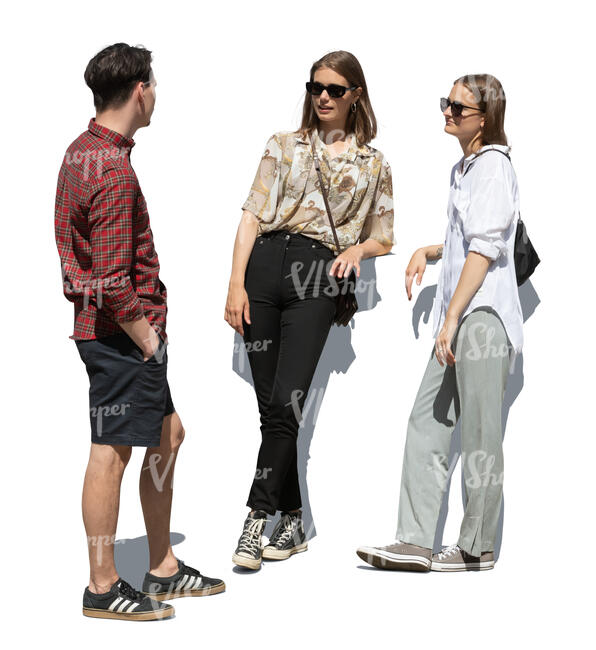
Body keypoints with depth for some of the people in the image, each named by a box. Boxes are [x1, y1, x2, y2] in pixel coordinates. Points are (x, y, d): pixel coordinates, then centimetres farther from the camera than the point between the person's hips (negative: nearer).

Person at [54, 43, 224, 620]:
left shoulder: (82, 151, 11)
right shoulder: (114, 171, -20)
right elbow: (112, 282, -24)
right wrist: (146, 338, -13)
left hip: (112, 329, 10)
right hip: (121, 333, -10)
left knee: (167, 435, 17)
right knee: (112, 452, -2)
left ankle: (163, 569, 26)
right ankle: (102, 589, 9)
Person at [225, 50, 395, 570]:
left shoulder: (374, 164, 15)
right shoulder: (284, 145, 16)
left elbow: (384, 238, 19)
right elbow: (252, 215, 9)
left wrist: (359, 248, -5)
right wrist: (236, 284, -1)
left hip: (318, 277, -2)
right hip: (265, 264, 2)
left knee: (286, 402, -14)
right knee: (270, 404, 2)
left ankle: (256, 521, -7)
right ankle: (293, 522, 13)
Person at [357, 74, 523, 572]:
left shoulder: (493, 166, -9)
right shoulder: (465, 168, 21)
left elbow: (485, 249, -17)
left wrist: (452, 318, -20)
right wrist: (428, 252, 18)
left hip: (484, 314, -10)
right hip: (461, 319, 10)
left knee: (480, 437, -2)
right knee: (426, 423, 4)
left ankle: (478, 546, 8)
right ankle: (415, 543, 4)